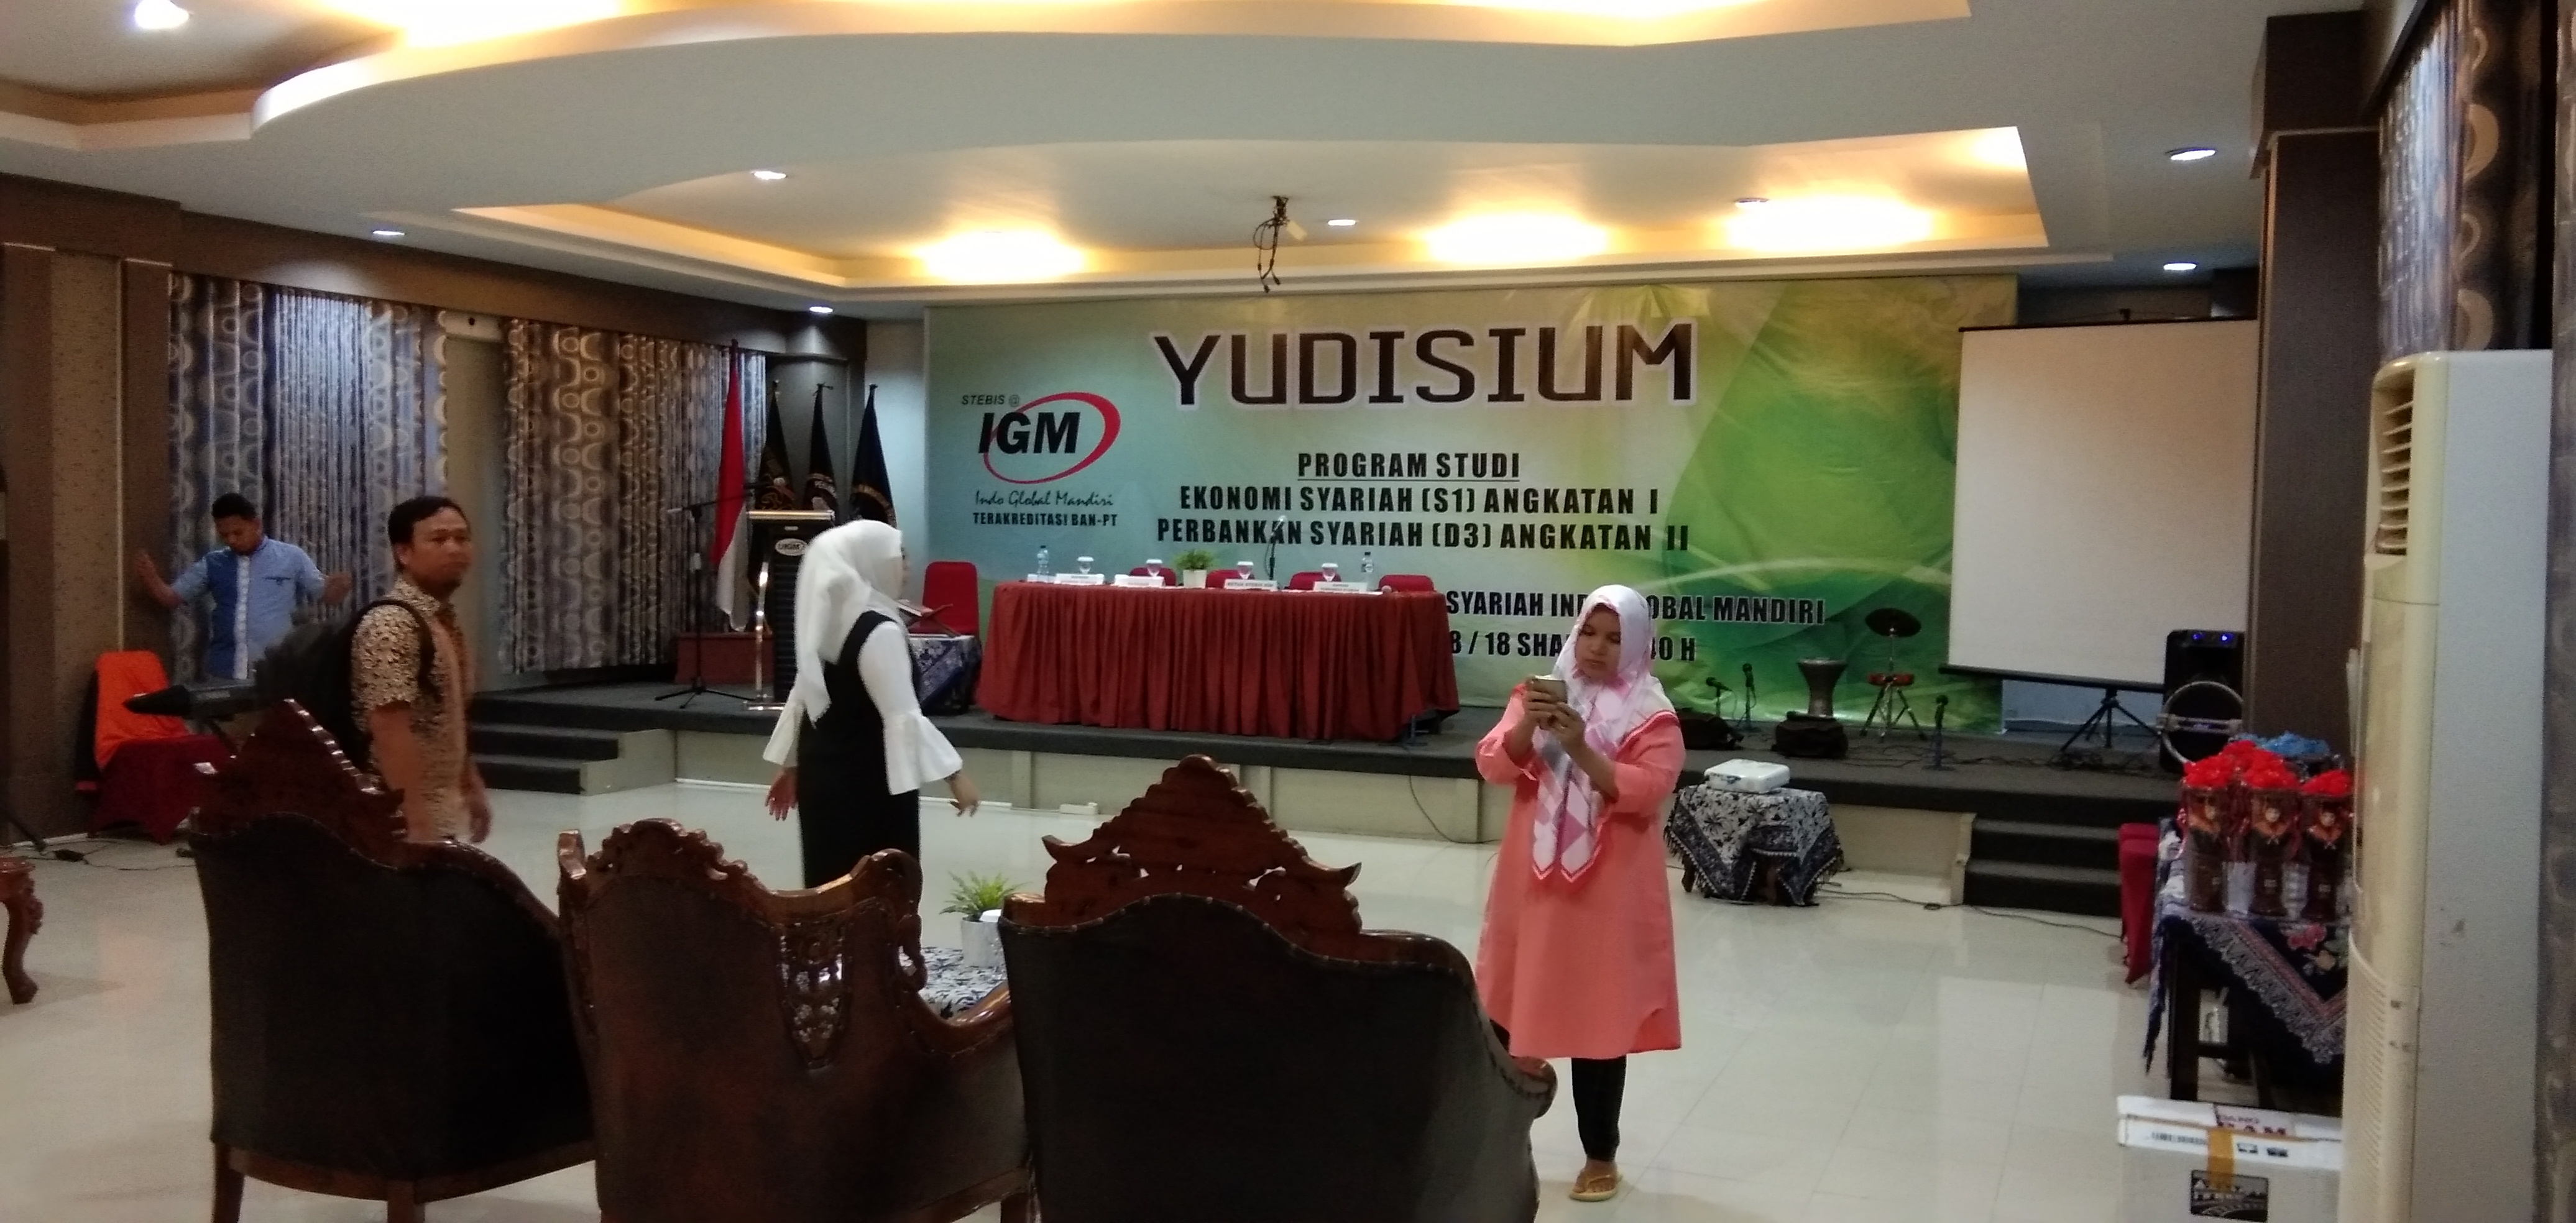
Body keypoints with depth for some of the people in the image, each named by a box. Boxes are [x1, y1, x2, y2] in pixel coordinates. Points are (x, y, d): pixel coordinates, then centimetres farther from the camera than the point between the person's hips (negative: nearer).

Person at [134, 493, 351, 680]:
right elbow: (171, 597, 13)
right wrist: (149, 577, -7)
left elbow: (325, 593, 6)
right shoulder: (212, 563, 8)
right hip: (224, 673, 3)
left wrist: (339, 586, -16)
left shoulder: (291, 557, 1)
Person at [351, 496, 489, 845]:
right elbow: (390, 733, -25)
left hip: (440, 812, 10)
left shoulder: (444, 620, 12)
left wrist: (471, 787, 22)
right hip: (404, 819, -10)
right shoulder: (390, 626, -19)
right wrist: (416, 822, -27)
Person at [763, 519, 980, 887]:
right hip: (870, 780, -9)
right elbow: (903, 716, -22)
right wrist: (954, 772, -18)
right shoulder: (879, 632, -19)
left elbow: (803, 697, 14)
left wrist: (789, 765, 23)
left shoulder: (825, 621, 6)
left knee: (834, 883, 14)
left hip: (823, 771, 9)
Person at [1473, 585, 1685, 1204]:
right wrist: (1528, 727, -21)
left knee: (1600, 1020, 4)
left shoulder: (1652, 716, -5)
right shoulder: (1538, 694, 5)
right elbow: (1491, 765, -3)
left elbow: (1647, 791, -17)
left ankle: (1601, 1156, 18)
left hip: (1607, 890, -3)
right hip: (1532, 880, 3)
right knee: (1512, 1009, 10)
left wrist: (1581, 749, -26)